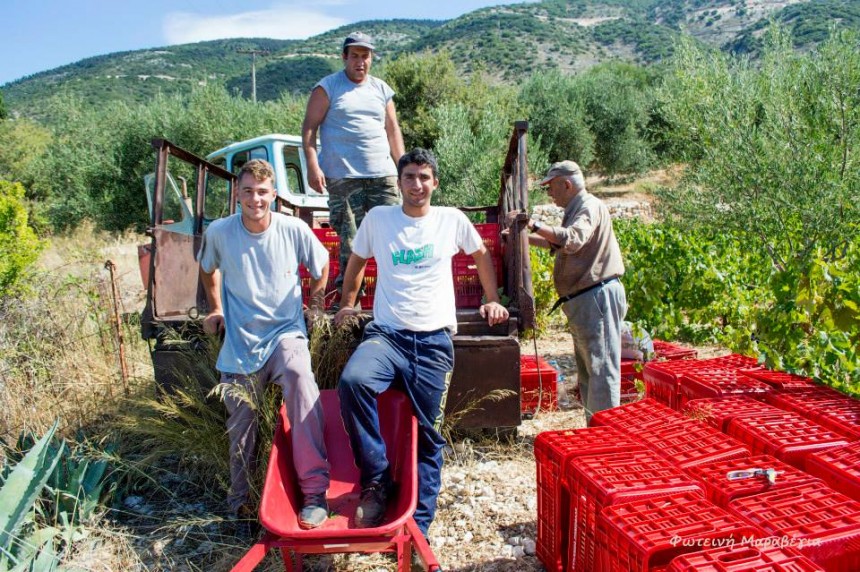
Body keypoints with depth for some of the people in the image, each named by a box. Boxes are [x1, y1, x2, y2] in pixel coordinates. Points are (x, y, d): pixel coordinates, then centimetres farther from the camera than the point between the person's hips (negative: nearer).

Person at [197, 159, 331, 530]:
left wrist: (314, 298, 13)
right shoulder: (219, 233, -4)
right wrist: (216, 308, 18)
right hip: (240, 341, 3)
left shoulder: (294, 230, -8)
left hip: (286, 333, -2)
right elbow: (208, 268, 19)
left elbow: (322, 265, 12)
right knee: (241, 424, 10)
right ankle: (241, 500, 37)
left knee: (299, 377, -35)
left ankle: (314, 492, -31)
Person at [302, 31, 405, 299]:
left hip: (382, 173, 4)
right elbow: (309, 126, 0)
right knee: (350, 233, -3)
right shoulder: (327, 87, 5)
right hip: (343, 174, -4)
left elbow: (393, 130, 20)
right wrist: (312, 166, -11)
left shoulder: (382, 89, 18)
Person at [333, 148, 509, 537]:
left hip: (434, 341, 1)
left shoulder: (452, 219, 7)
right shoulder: (377, 218, 7)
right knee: (352, 380, -32)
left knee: (427, 435, -1)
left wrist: (492, 301, 23)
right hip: (386, 334, 0)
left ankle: (417, 527, 9)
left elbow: (481, 256, 24)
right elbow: (357, 260, 23)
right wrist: (347, 304, 22)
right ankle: (376, 480, -15)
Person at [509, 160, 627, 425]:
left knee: (601, 367, -8)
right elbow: (558, 243, 33)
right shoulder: (577, 209, 21)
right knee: (586, 368, 17)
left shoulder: (590, 207, -13)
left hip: (597, 297, -11)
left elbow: (573, 240, -32)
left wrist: (534, 225, -36)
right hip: (584, 300, 11)